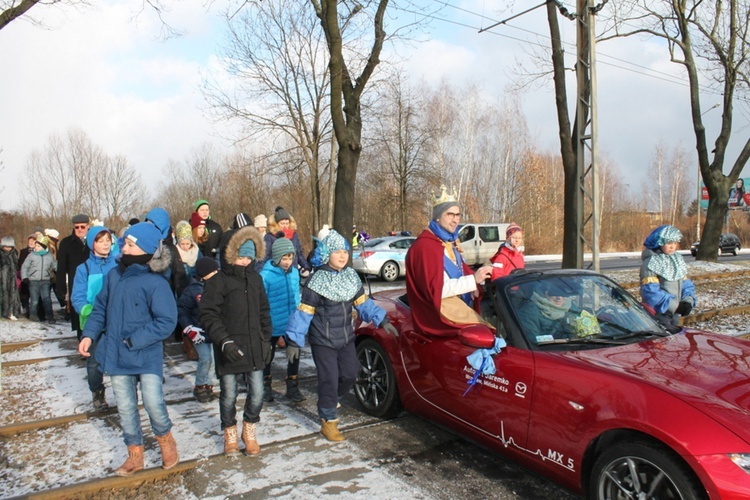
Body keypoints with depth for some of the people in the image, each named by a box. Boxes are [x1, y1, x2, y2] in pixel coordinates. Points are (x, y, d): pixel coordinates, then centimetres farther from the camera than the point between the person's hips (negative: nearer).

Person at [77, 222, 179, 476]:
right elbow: (100, 308, 12)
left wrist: (134, 341, -20)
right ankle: (135, 454, 31)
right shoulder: (113, 275, 1)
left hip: (147, 355, -5)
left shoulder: (155, 282, -17)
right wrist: (89, 334, -1)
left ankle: (165, 439, 21)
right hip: (116, 355, 5)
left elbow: (166, 321, -19)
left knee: (153, 402, -10)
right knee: (125, 408, 13)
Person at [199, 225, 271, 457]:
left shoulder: (255, 278, 9)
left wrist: (266, 340, 10)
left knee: (257, 393, 4)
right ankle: (230, 433, 32)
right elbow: (208, 314, -11)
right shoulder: (219, 280, -7)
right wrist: (223, 341, -19)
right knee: (229, 395, 7)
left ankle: (249, 430, 29)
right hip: (228, 348, -4)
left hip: (254, 346, 4)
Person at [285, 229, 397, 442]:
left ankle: (330, 400, 41)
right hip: (323, 341, -6)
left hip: (346, 337, 6)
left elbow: (362, 302, 7)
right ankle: (328, 422, 13)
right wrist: (295, 339, -19)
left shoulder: (351, 276, 3)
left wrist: (382, 320, -2)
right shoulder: (317, 281, -16)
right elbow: (304, 311, -16)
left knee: (350, 374, 14)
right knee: (329, 379, -2)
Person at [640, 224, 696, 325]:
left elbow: (686, 284, 13)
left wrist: (688, 301, -6)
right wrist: (674, 306, -22)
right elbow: (650, 291, -21)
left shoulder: (678, 259, 10)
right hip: (658, 314, -8)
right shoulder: (651, 263, -14)